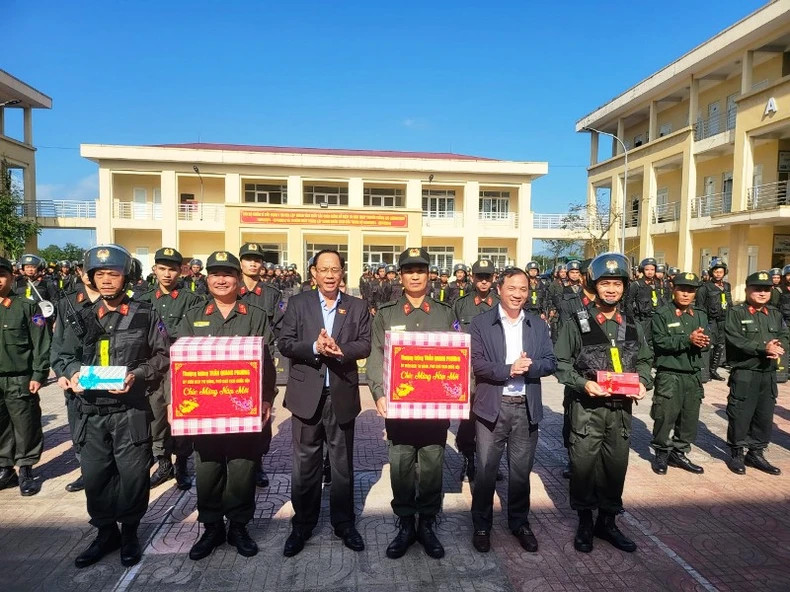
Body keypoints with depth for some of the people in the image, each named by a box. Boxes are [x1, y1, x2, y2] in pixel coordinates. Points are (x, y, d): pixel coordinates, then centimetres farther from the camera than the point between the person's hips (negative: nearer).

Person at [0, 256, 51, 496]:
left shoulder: (27, 307, -3)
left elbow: (41, 344, -6)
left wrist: (39, 375, -11)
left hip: (20, 381, -4)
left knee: (26, 429, 4)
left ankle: (26, 471, 16)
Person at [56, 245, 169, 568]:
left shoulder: (145, 315, -1)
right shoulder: (82, 317, 9)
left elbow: (163, 356, -1)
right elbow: (67, 355, 13)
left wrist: (137, 375, -16)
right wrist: (72, 372, -8)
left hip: (131, 410, -3)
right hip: (91, 411, 3)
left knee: (132, 474, 6)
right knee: (94, 475, 12)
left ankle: (129, 532, 28)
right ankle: (106, 532, 32)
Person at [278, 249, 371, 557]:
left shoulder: (357, 307, 5)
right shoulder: (298, 303, 4)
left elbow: (365, 345, -3)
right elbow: (285, 343, -4)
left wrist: (340, 350, -21)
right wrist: (314, 347, -20)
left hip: (342, 394, 1)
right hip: (307, 394, 0)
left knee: (343, 463, 13)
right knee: (305, 463, 10)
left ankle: (344, 522, 29)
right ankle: (302, 524, 27)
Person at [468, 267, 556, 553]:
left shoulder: (539, 325, 7)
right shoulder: (481, 323, -4)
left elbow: (550, 363, 1)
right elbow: (476, 363, -11)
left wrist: (529, 366, -18)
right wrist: (508, 370, -22)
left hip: (527, 408, 3)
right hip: (492, 406, -3)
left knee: (521, 470, 15)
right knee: (486, 470, 7)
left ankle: (519, 522, 35)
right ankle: (482, 524, 26)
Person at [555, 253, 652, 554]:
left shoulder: (633, 326, 9)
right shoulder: (576, 324, -4)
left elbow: (644, 361, 15)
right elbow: (561, 363, -5)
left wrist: (642, 382, -4)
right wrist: (583, 383, -19)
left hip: (621, 409, 4)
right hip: (587, 408, -3)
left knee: (616, 467, 12)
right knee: (583, 466, 4)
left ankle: (607, 521, 32)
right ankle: (585, 523, 25)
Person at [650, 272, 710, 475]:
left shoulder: (700, 315, 12)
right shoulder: (662, 314, -5)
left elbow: (706, 340, 4)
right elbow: (660, 342, -15)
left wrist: (703, 341, -19)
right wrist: (688, 339, -23)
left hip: (694, 375, 5)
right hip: (669, 375, -5)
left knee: (690, 418, 11)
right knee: (665, 416, -1)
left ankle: (679, 453, 27)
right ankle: (661, 453, 17)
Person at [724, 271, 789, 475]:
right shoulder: (735, 312, -5)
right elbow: (735, 340, -15)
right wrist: (763, 348, -22)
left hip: (769, 375, 6)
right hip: (744, 374, -6)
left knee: (765, 416, 12)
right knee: (740, 415, 0)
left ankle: (756, 453, 27)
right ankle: (736, 454, 15)